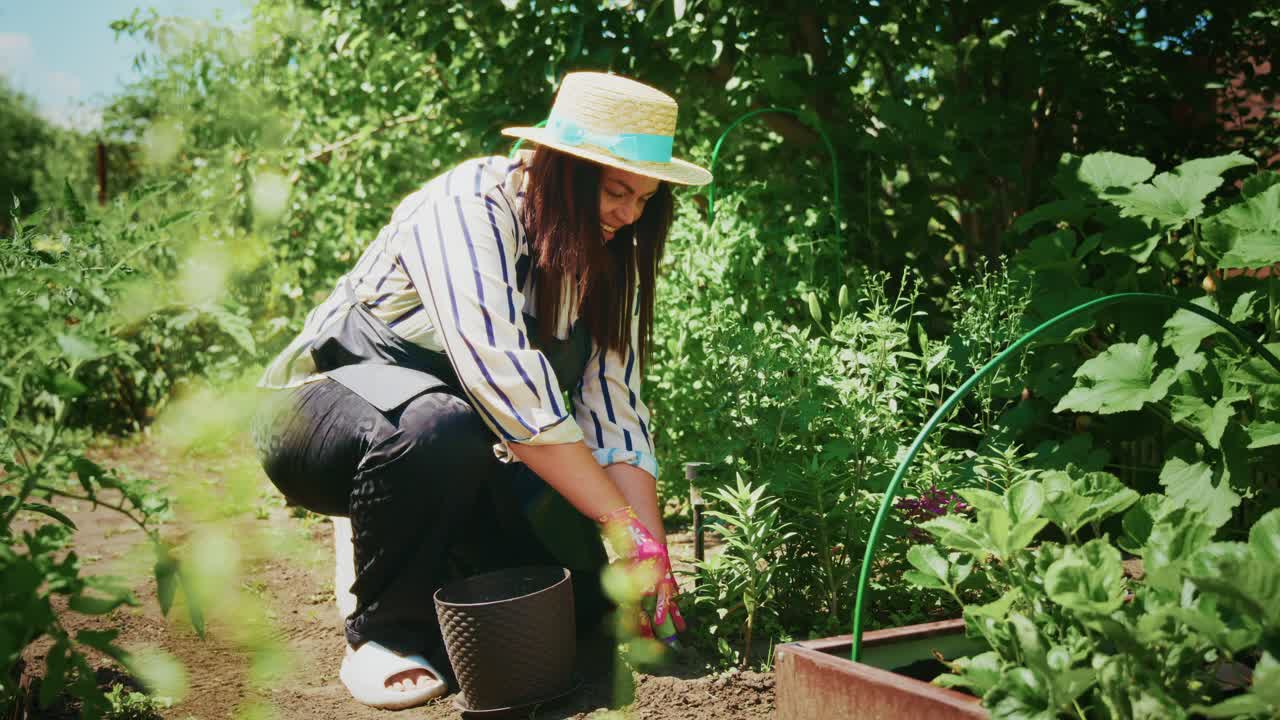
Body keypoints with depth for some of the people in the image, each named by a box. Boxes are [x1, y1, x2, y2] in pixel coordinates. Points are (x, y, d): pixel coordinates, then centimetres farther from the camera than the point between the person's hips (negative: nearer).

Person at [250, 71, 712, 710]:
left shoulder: (607, 254, -3)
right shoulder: (469, 208, -26)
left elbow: (615, 411, -8)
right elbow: (507, 383, -37)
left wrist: (653, 551, -20)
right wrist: (624, 527, -37)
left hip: (465, 443, 6)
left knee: (589, 581, -12)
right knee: (438, 427, -40)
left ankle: (432, 565, 15)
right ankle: (388, 630, -15)